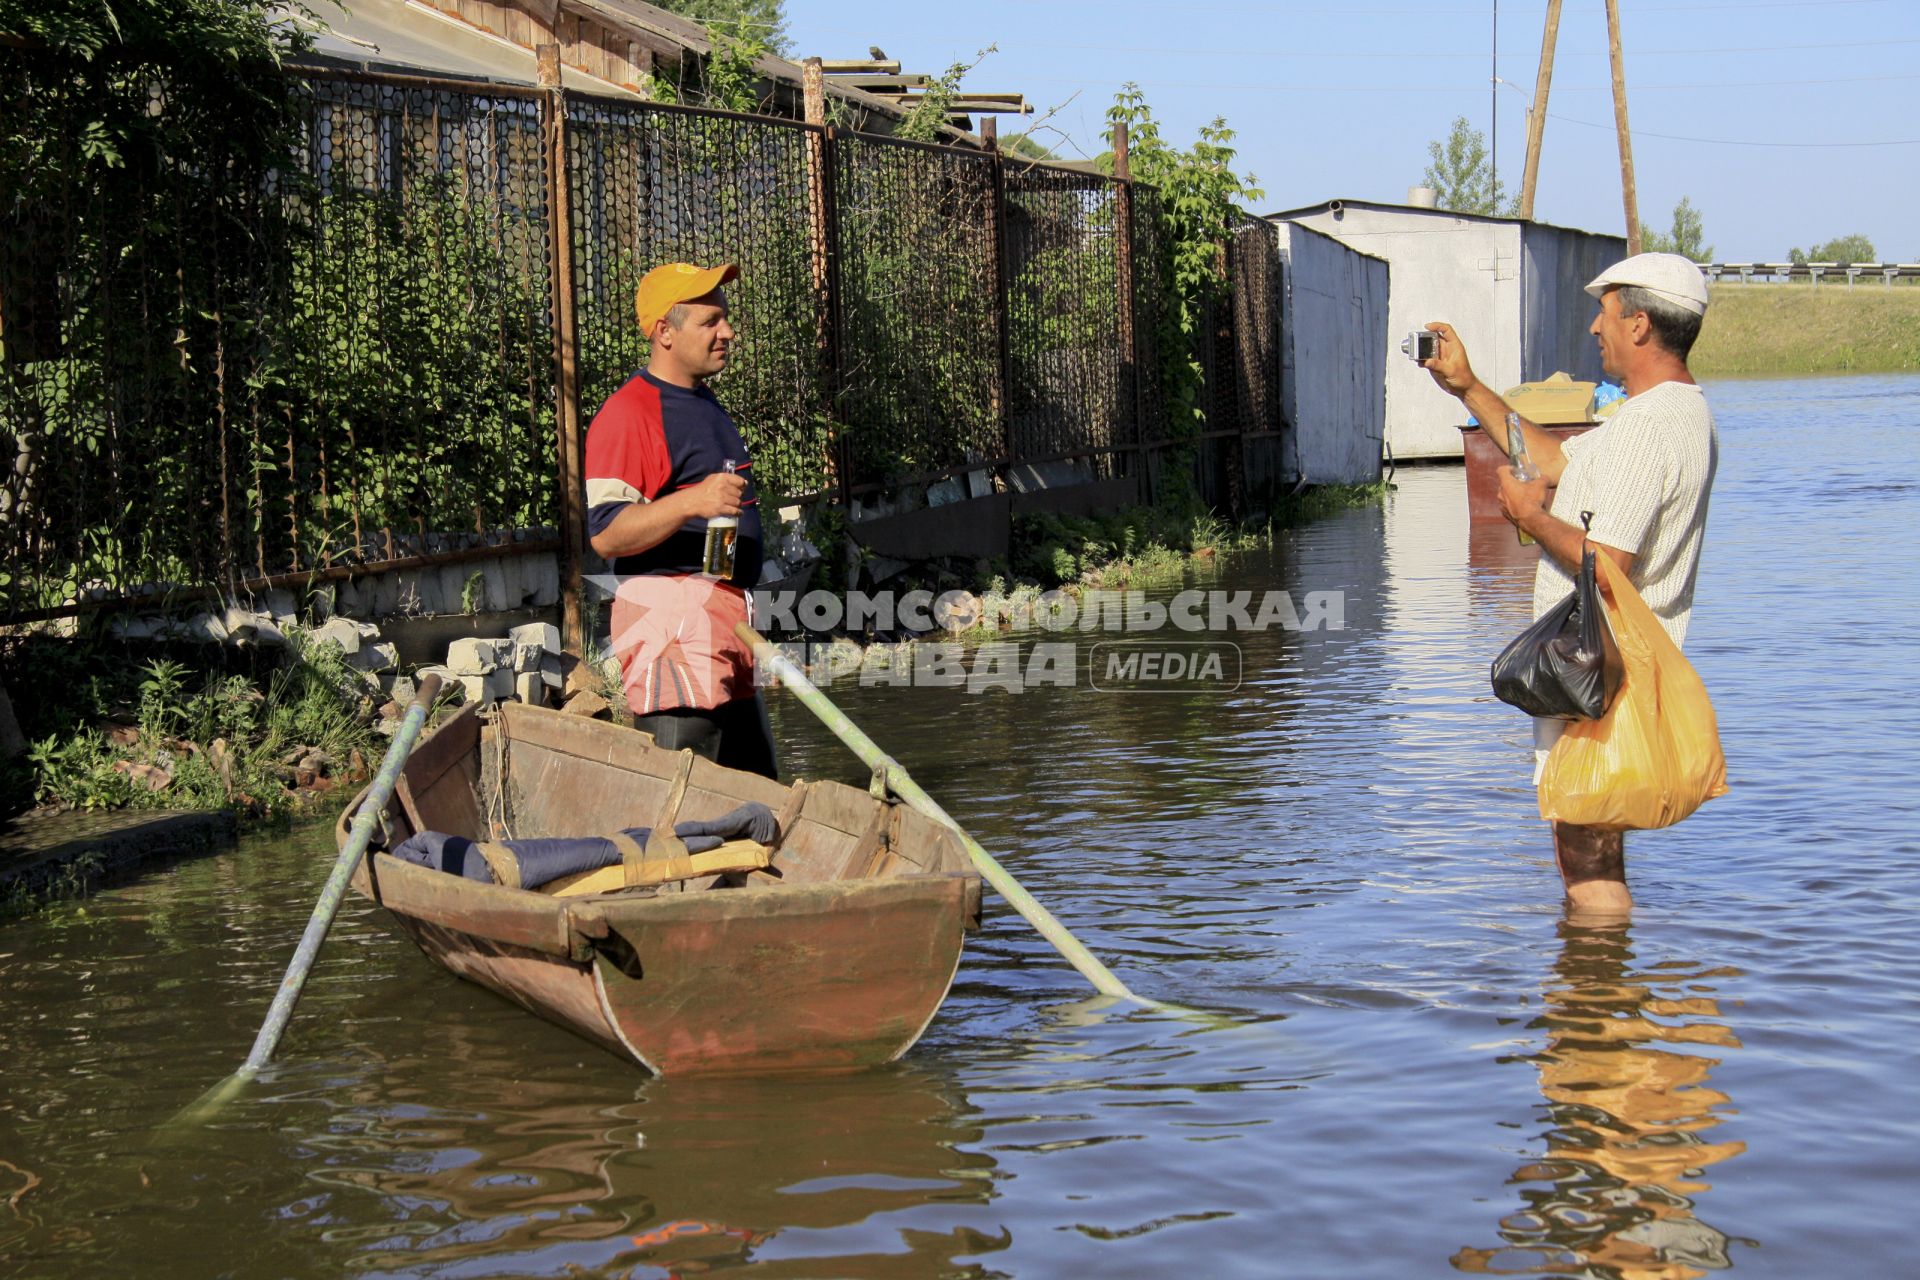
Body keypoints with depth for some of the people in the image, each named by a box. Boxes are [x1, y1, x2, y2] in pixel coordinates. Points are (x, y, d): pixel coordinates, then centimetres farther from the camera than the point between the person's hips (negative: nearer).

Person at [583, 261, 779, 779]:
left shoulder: (707, 406, 21)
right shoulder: (628, 413, -11)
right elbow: (605, 532, -20)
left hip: (727, 616, 10)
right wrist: (693, 502, -33)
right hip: (671, 614, -10)